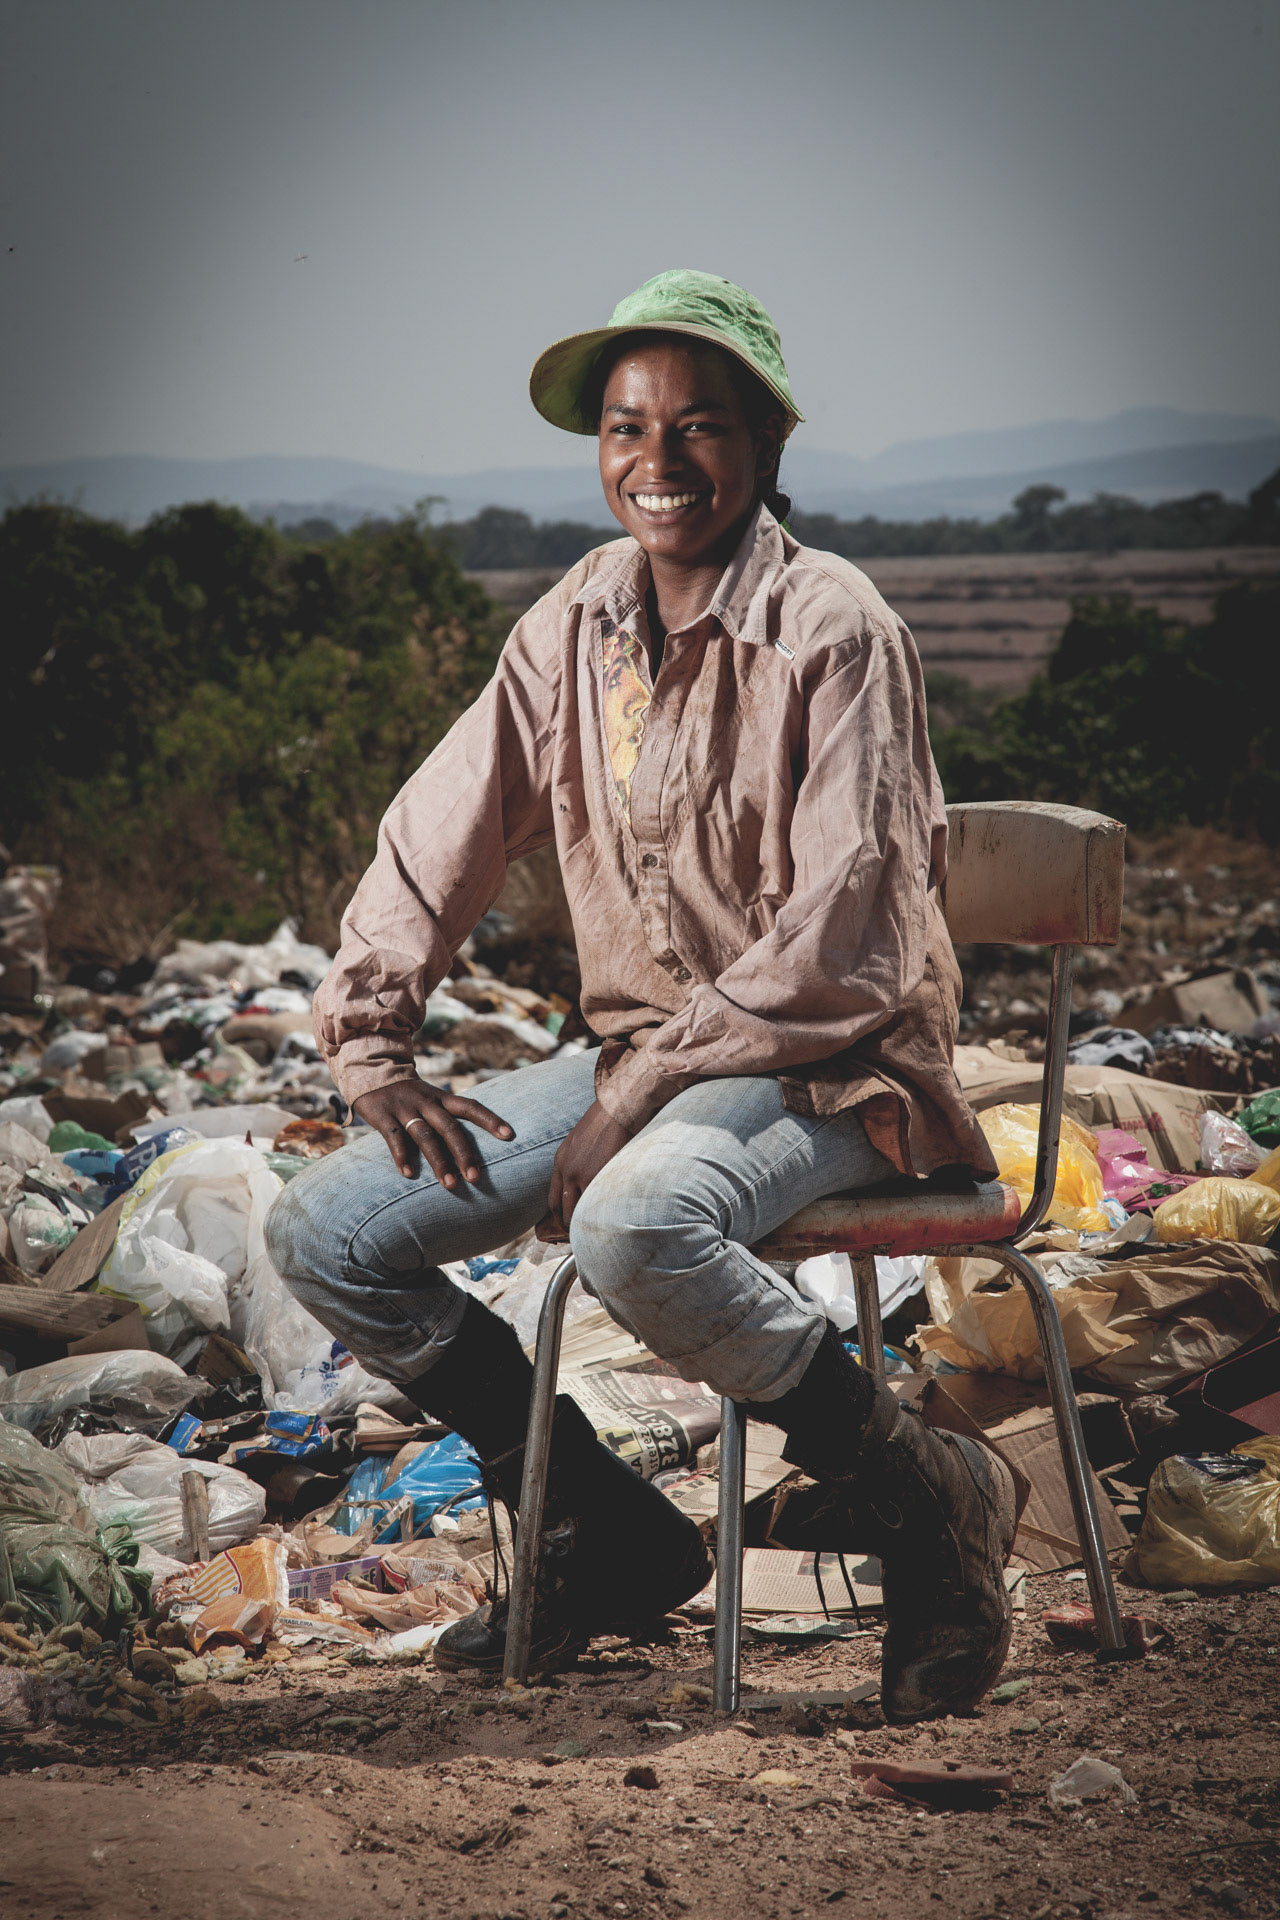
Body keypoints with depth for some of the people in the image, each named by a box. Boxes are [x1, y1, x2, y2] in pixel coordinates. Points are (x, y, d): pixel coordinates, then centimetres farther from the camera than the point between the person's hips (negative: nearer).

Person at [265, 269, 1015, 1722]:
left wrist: (644, 1091, -21)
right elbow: (435, 839, 14)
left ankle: (926, 1499, -16)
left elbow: (839, 940, -20)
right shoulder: (576, 624, 6)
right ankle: (604, 1536, 9)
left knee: (633, 1228, -39)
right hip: (639, 1052, 7)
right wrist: (373, 1053, 3)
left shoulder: (832, 630, -14)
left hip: (828, 1069, -7)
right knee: (325, 1234, -5)